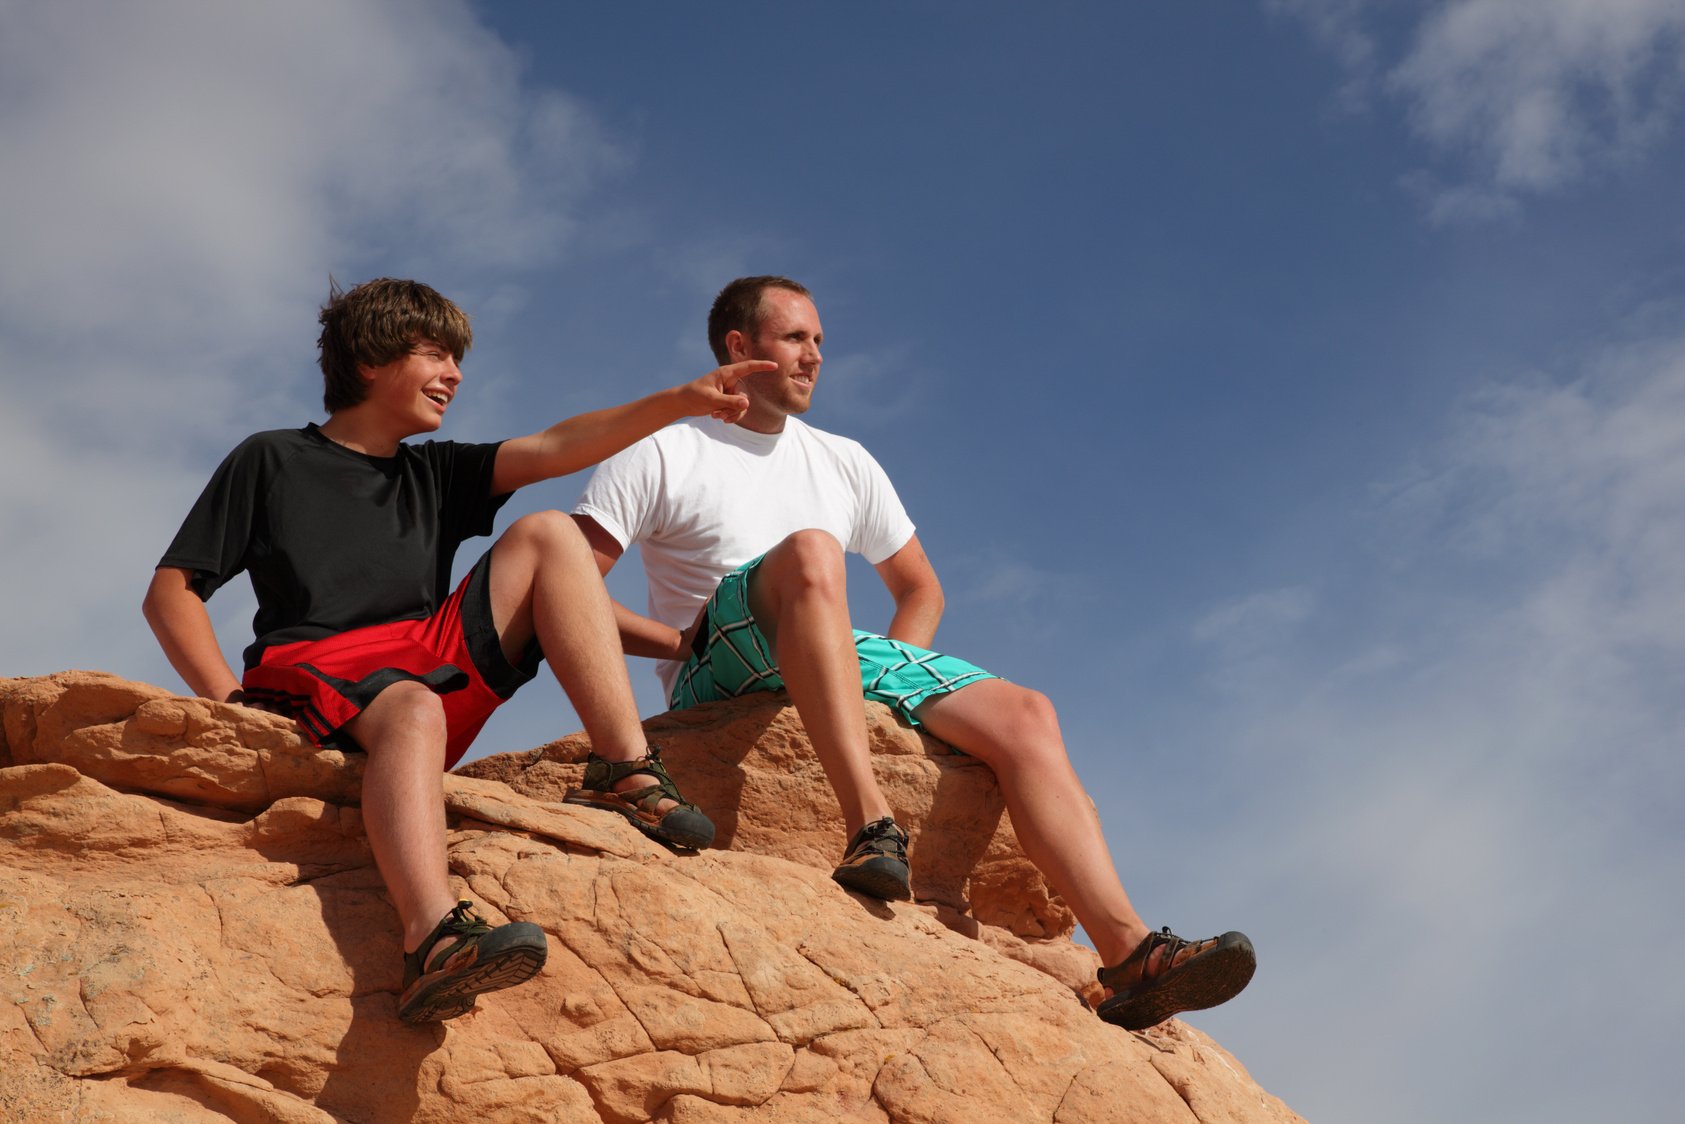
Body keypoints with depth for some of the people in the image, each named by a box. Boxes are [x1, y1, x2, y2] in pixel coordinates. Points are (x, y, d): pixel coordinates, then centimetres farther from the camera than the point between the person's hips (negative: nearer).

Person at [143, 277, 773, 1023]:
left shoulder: (433, 473, 25)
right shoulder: (271, 461, 12)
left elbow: (556, 449, 11)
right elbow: (170, 593, 6)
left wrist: (680, 401, -2)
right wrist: (231, 701, -11)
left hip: (429, 668, 5)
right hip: (317, 675, -5)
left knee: (546, 535, -3)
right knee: (412, 710, -39)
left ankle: (626, 773, -18)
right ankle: (434, 942, -67)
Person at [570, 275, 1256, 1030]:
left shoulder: (844, 463, 24)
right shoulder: (659, 456, 8)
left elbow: (920, 589, 29)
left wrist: (891, 679, 8)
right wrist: (685, 639, -13)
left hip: (853, 659, 5)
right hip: (720, 678, -5)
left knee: (1023, 715, -19)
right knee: (809, 550, -35)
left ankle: (1129, 955, -34)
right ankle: (870, 826, -49)